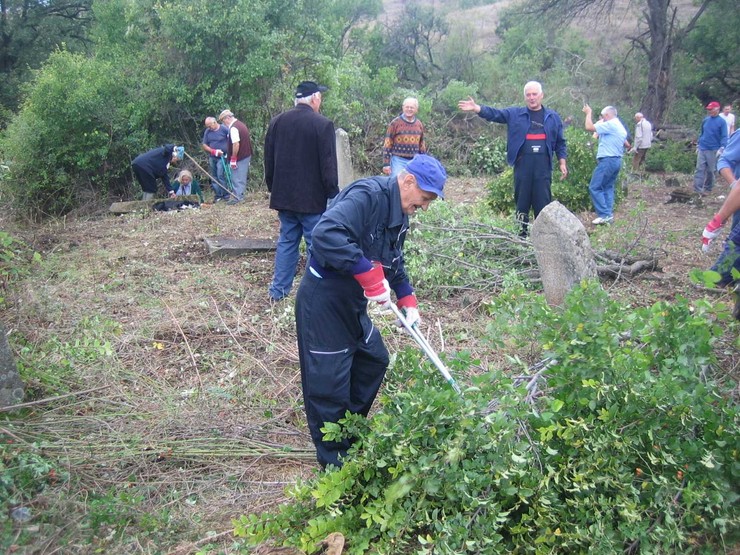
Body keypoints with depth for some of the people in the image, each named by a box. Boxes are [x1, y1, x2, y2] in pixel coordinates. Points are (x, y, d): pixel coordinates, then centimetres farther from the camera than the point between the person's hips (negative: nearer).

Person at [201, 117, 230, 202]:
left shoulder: (224, 129, -9)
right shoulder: (207, 131, 5)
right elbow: (204, 145, 8)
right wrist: (213, 151, -8)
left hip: (222, 157, -5)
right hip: (212, 157, 6)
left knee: (220, 176, -13)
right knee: (214, 177, 7)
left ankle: (226, 195, -3)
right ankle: (218, 195, 14)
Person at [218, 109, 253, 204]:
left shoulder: (233, 128, -18)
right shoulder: (241, 124, 13)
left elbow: (236, 144, -25)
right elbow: (248, 139, 18)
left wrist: (233, 159, -19)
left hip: (239, 157, -10)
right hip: (247, 155, 10)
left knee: (237, 178, -2)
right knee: (242, 177, 16)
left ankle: (237, 197, 2)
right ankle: (241, 195, 24)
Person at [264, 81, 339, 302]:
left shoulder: (277, 122, 6)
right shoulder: (323, 125, -13)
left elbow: (269, 161, 12)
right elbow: (328, 165, -13)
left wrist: (273, 189, 21)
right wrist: (333, 195, -6)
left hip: (284, 196, 6)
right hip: (313, 199, -6)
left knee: (286, 242, 15)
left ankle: (278, 289, 19)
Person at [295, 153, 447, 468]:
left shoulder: (399, 216, 7)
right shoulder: (367, 195, -25)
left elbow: (394, 262, 21)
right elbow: (325, 235, -40)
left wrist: (407, 300, 9)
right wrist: (370, 275, -35)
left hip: (352, 302, 10)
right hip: (323, 301, -10)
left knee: (374, 360, 20)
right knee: (329, 383, -1)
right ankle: (335, 462, 16)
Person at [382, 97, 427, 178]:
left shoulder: (419, 124, 9)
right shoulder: (395, 123, -5)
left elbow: (422, 144, 18)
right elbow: (387, 144, -5)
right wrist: (386, 164, -10)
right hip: (398, 161, -4)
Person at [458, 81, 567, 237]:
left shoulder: (553, 117, 11)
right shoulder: (515, 113, 8)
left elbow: (560, 142, 14)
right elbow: (494, 113, -2)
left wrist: (562, 163, 7)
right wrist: (476, 108, -17)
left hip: (543, 165, 0)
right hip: (522, 164, 0)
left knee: (543, 202, 1)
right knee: (522, 200, 4)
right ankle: (522, 233, 13)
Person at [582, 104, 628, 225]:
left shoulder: (610, 124, -14)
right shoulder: (621, 127, 18)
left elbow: (589, 127, -19)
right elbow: (626, 144, 30)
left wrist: (588, 113, -5)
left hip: (607, 160, -10)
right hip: (617, 160, 10)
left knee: (594, 188, -8)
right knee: (608, 187, 13)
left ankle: (605, 214, -13)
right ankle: (609, 214, 8)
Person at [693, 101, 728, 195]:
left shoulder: (721, 122, -8)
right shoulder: (705, 120, 7)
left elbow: (724, 137, -11)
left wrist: (721, 148, -23)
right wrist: (698, 145, 18)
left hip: (713, 150, -4)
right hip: (702, 149, 4)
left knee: (710, 170, 6)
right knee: (700, 169, -5)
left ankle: (708, 188, 17)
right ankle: (698, 188, -8)